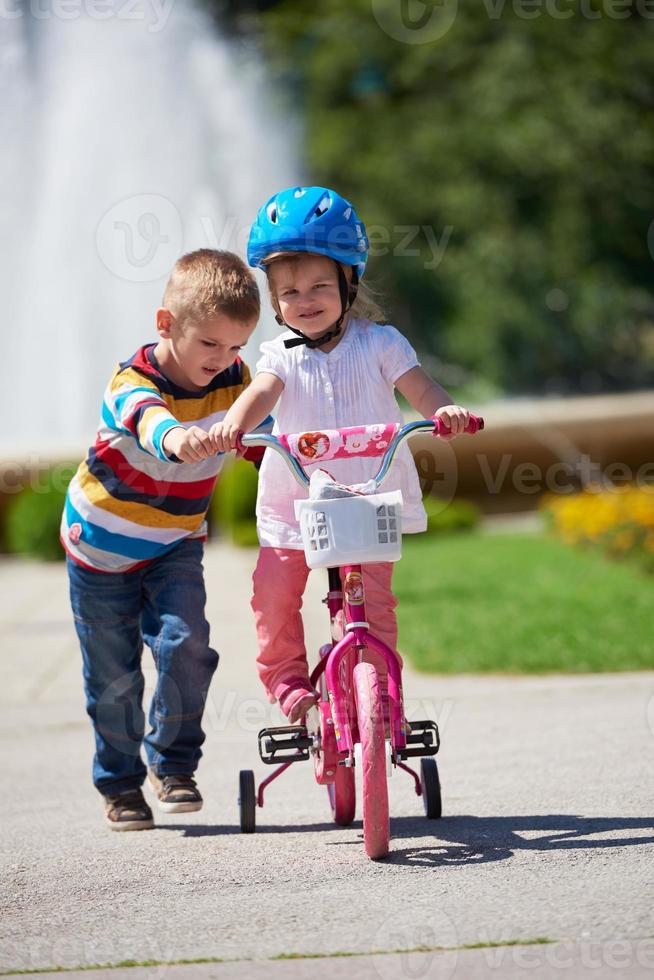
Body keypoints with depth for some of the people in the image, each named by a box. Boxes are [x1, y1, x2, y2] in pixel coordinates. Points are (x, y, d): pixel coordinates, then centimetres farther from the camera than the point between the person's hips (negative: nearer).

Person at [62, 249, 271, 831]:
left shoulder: (233, 380, -11)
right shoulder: (132, 383, -28)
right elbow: (146, 417, -53)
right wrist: (175, 437, -77)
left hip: (176, 546, 3)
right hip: (103, 546, -3)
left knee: (186, 646, -19)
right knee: (113, 674, 4)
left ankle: (173, 763, 0)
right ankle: (120, 783, 24)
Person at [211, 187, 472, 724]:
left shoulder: (379, 343, -1)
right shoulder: (281, 356, 0)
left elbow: (417, 385, -14)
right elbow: (262, 392, -19)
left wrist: (444, 408, -38)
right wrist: (234, 422, -42)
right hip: (294, 503, 1)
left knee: (373, 598, -11)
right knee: (274, 594, -6)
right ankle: (288, 681, 13)